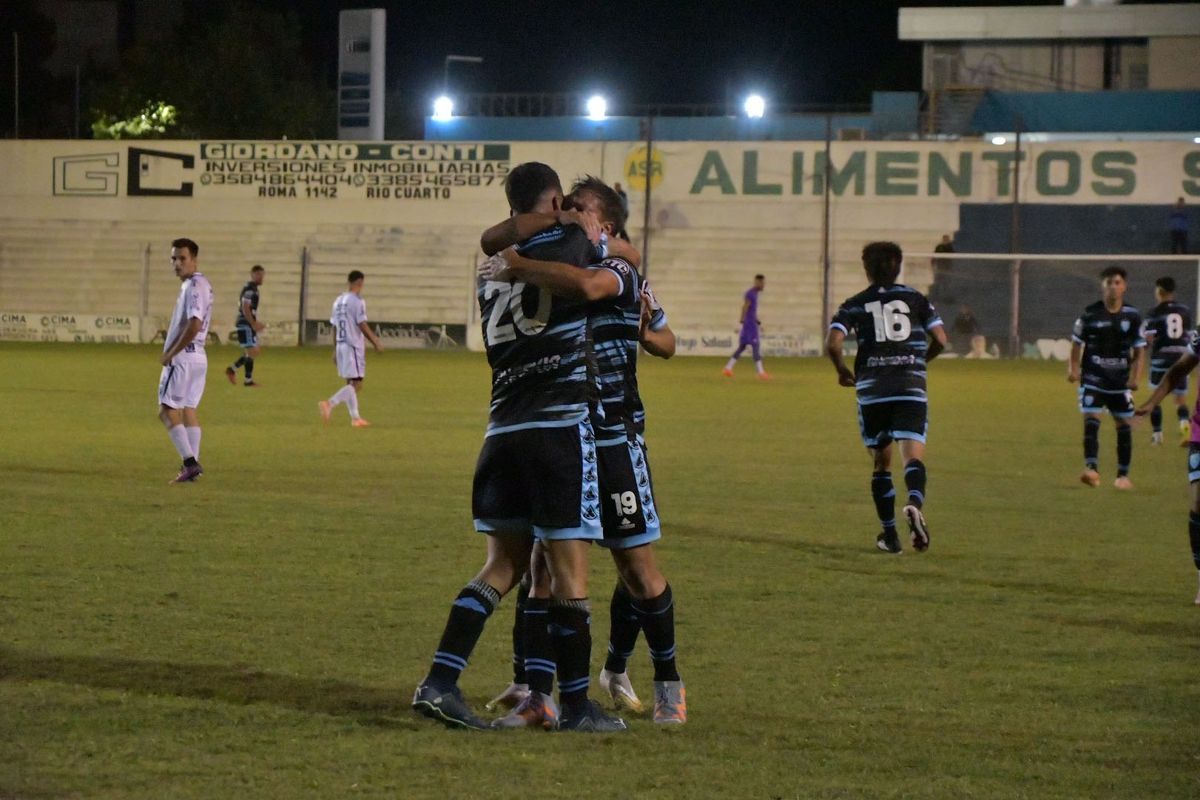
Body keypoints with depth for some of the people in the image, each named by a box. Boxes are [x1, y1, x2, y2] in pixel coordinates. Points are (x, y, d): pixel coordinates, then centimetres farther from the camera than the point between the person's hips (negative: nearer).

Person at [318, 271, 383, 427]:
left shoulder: (338, 301, 11)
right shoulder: (357, 301, -12)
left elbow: (334, 326, 14)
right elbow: (362, 326, -15)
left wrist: (335, 350, 19)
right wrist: (376, 342, -5)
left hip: (341, 345, 8)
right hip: (354, 346, -8)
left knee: (351, 383, 14)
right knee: (356, 384, -8)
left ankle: (355, 418, 14)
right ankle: (330, 404, -25)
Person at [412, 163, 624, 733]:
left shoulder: (490, 278, 14)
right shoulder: (569, 248, -3)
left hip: (504, 429, 6)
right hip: (562, 425, -6)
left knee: (503, 564, 13)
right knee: (569, 570, 0)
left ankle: (440, 682, 2)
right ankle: (576, 705, 4)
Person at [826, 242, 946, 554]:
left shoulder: (855, 305, 7)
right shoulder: (917, 299, 10)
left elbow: (832, 344, -6)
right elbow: (940, 340, 3)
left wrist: (842, 370, 13)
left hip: (871, 389, 1)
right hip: (911, 386, -1)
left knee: (881, 461, 13)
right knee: (913, 455, -8)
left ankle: (890, 534, 14)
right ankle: (915, 504, -40)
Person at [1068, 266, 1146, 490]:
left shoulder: (1132, 316, 1)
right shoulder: (1089, 314, -2)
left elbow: (1139, 349, 6)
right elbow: (1077, 343, 7)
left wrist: (1135, 377, -6)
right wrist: (1073, 368, -6)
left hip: (1121, 380, 2)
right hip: (1093, 378, -2)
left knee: (1123, 424, 6)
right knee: (1091, 420, -15)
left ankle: (1123, 474, 16)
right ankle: (1091, 468, -21)